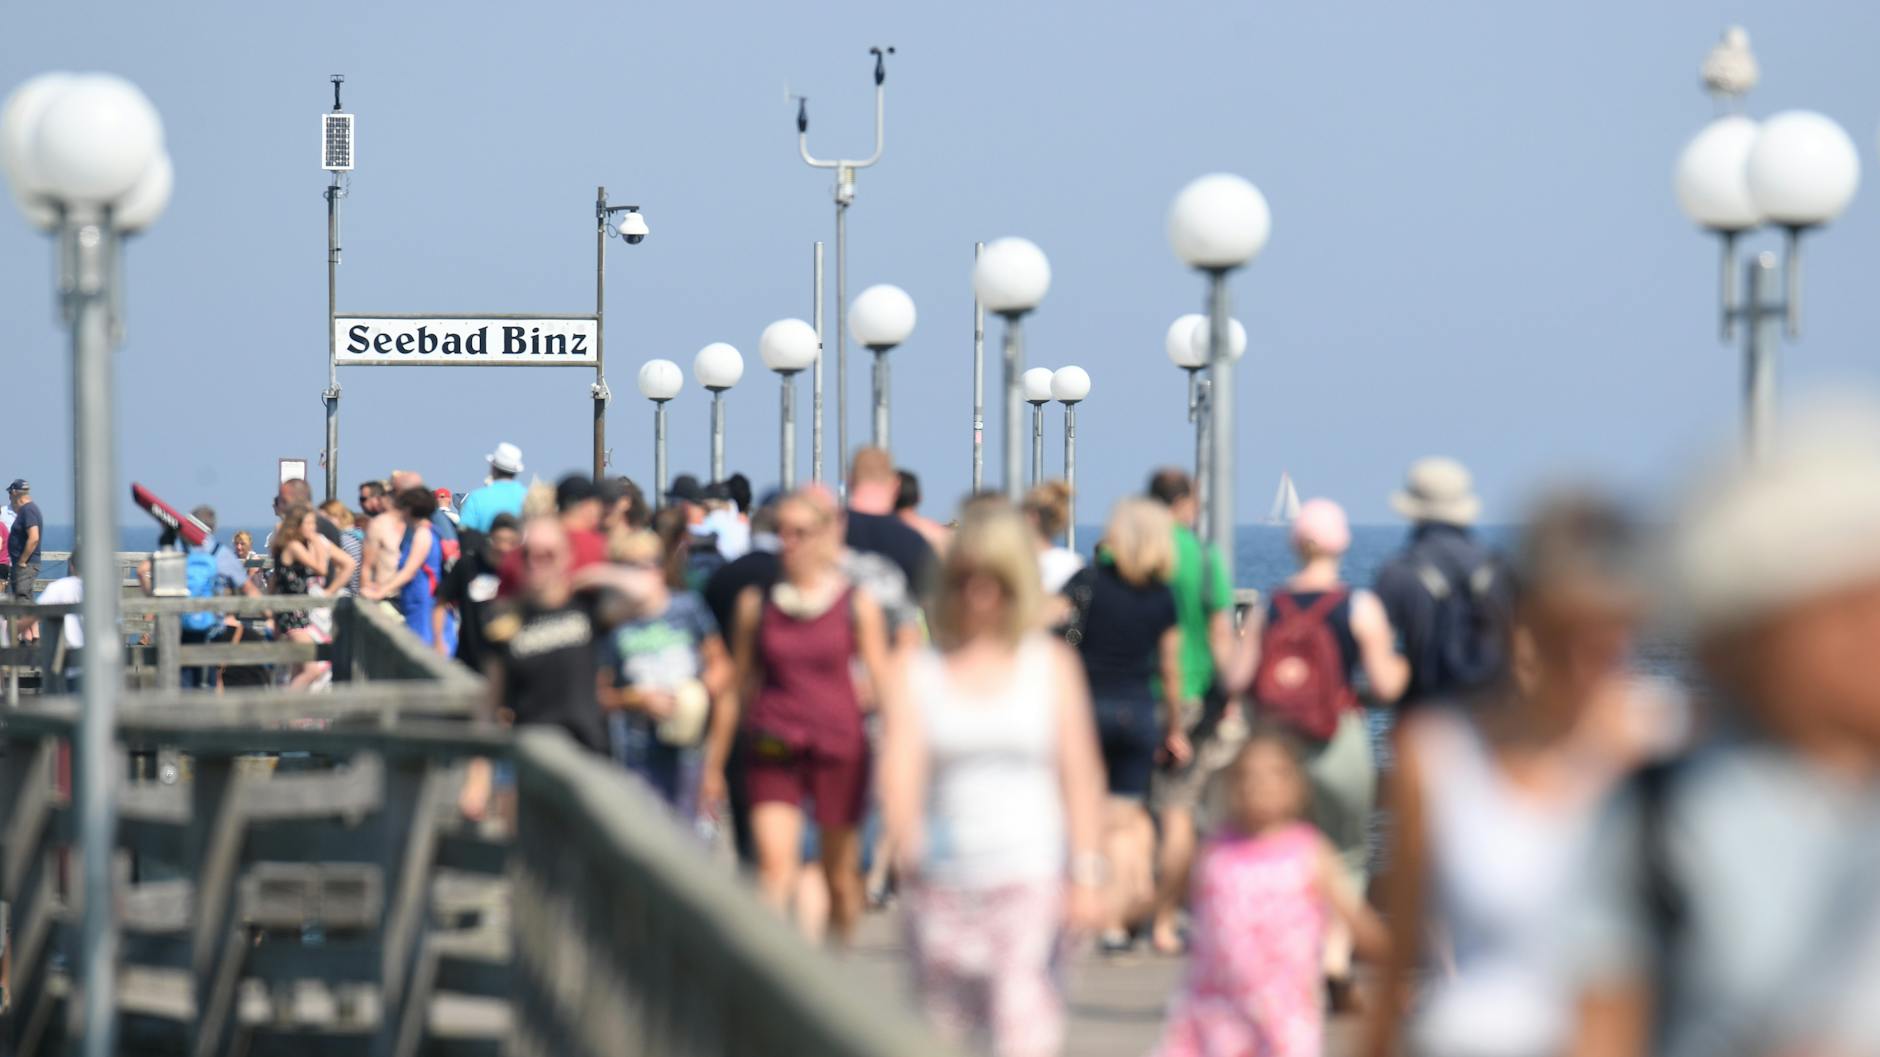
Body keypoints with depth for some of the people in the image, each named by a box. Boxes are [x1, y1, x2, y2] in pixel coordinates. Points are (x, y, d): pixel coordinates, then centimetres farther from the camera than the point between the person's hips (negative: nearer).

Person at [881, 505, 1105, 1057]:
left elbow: (1081, 775, 6)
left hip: (1028, 874, -2)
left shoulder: (1051, 664, 7)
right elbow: (900, 769, -5)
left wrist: (1086, 874, -1)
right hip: (943, 880, 2)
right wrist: (907, 838, -25)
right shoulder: (921, 672, 7)